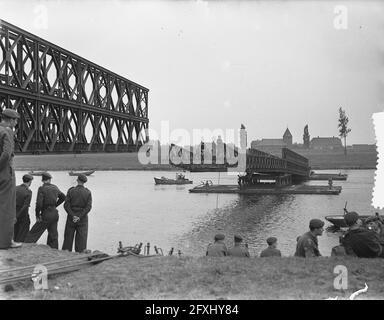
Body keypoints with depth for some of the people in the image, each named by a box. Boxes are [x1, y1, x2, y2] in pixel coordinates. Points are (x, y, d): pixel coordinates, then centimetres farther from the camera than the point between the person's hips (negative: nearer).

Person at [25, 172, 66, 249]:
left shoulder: (42, 189, -12)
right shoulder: (55, 187, 8)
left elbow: (39, 203, -19)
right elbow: (63, 197, 23)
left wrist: (37, 215, -8)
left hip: (46, 214, -6)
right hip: (55, 213, 6)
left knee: (33, 234, -1)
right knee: (53, 235, 11)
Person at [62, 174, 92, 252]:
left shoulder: (71, 191, -4)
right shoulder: (88, 193, -4)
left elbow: (66, 205, -11)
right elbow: (88, 207, -12)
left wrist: (73, 216, -14)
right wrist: (79, 217, -14)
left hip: (71, 218, 0)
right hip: (83, 219, 0)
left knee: (68, 238, 10)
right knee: (81, 240, 3)